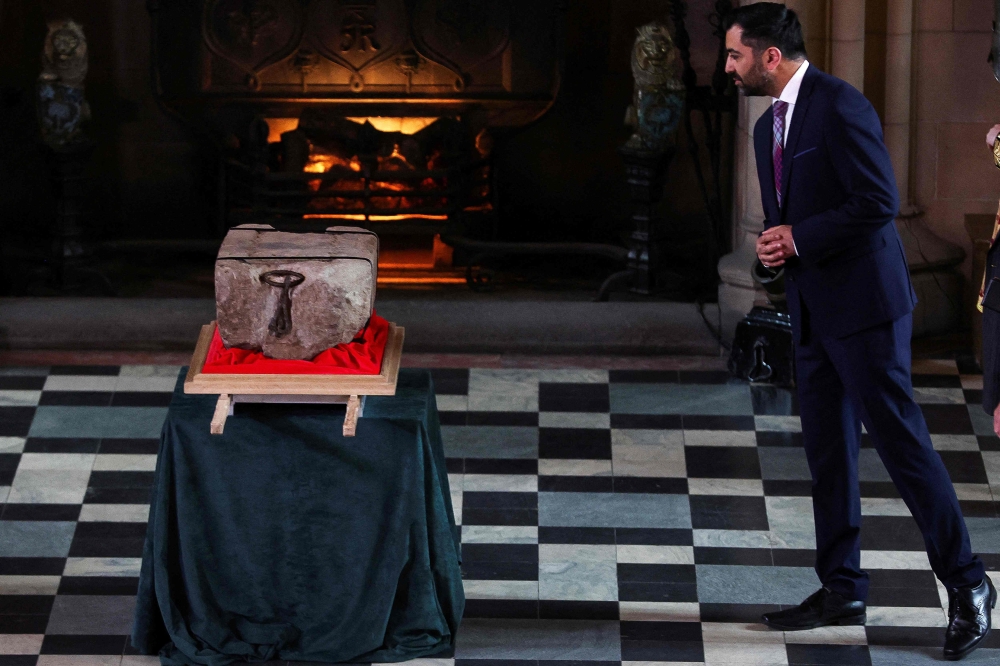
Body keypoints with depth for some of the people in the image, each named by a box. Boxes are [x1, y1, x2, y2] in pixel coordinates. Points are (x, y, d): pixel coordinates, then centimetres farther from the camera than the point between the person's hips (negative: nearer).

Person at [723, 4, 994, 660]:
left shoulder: (839, 106, -14)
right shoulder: (769, 125, 16)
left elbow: (879, 202, -20)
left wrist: (799, 237, -14)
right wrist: (773, 244, 3)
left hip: (863, 300, -9)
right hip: (813, 309, 9)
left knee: (900, 438, -8)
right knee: (827, 450, 10)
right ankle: (842, 592, 17)